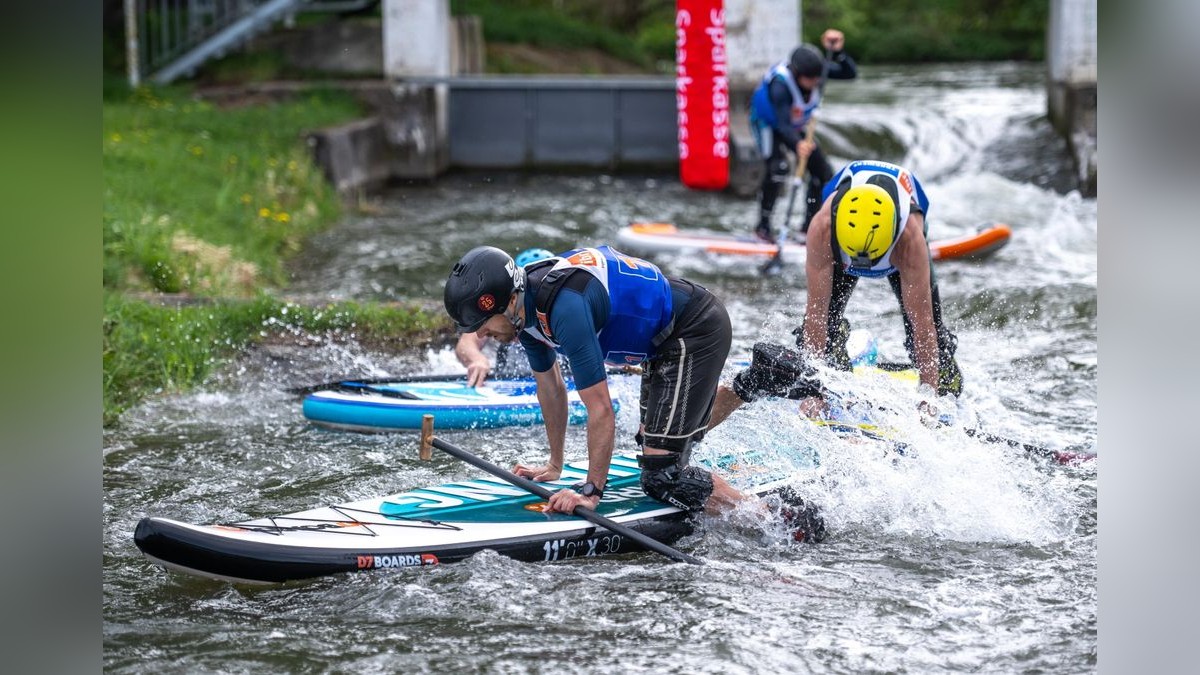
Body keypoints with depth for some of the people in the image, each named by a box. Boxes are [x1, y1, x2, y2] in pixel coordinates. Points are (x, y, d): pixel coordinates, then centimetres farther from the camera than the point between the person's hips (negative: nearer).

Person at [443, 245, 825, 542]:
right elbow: (550, 387, 13)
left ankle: (784, 519, -14)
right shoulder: (526, 304, -3)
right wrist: (555, 464, 18)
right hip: (667, 338, 10)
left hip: (696, 334, -10)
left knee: (661, 477, -15)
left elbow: (601, 411, -30)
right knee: (653, 447, 25)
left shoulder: (564, 307, -32)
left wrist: (591, 491, -26)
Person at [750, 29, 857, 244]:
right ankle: (763, 225, -19)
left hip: (796, 126, 7)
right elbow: (783, 123, -47)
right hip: (768, 123, -7)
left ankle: (809, 225, 15)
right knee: (779, 166, -30)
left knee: (822, 171, 1)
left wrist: (837, 52, -37)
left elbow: (851, 73, -19)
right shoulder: (780, 83, -41)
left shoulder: (819, 70, -24)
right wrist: (798, 144, -66)